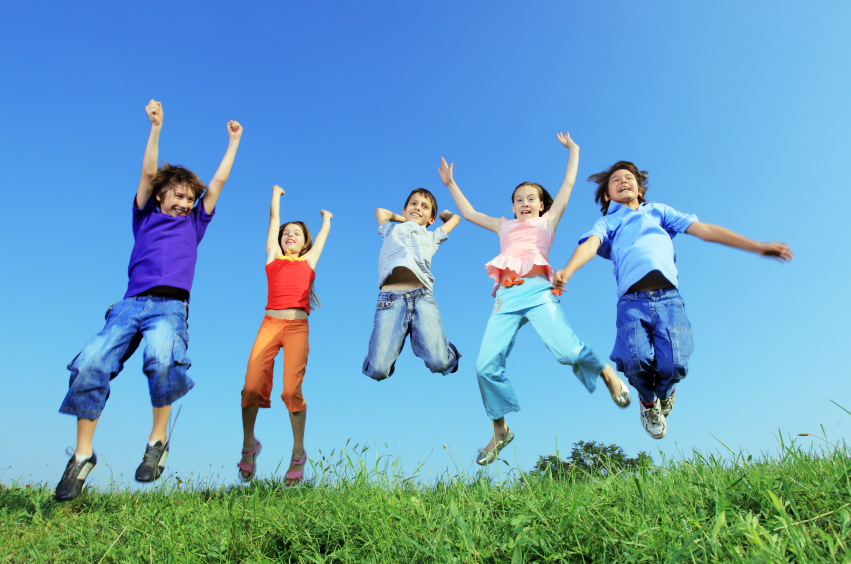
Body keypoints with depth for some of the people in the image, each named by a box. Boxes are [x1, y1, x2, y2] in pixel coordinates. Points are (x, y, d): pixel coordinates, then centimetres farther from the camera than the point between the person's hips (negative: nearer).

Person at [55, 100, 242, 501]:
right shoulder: (146, 217, 24)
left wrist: (233, 141, 31)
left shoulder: (194, 224, 23)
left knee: (161, 358, -32)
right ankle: (83, 454, -6)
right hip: (131, 303, 2)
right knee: (89, 364, -19)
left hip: (171, 306, -1)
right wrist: (156, 127, 15)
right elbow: (148, 172, 17)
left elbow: (218, 181, 25)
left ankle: (158, 439, -17)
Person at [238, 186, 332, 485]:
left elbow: (325, 231, 32)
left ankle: (298, 454, 4)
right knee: (252, 385, -11)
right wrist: (276, 194, 43)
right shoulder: (273, 256, 19)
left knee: (291, 388, -11)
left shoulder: (309, 260, 18)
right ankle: (248, 445, 14)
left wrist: (326, 216, 52)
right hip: (270, 323, 1)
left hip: (298, 326, -1)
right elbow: (274, 219, 29)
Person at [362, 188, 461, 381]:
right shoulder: (391, 230, 32)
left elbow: (455, 218, 45)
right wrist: (405, 220, 48)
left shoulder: (431, 237, 33)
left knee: (439, 363, -18)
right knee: (378, 370, -14)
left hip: (422, 297, 1)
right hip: (390, 299, 0)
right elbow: (380, 211, 49)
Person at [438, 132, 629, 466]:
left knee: (566, 350, -23)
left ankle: (605, 372, 10)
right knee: (486, 365, -10)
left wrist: (573, 150, 38)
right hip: (506, 296, 3)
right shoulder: (504, 227, 33)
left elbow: (568, 185, 29)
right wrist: (450, 183, 44)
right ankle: (500, 431, 7)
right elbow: (468, 213, 40)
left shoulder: (547, 221, 26)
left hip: (537, 290, -2)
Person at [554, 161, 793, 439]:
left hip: (668, 297, 1)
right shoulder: (606, 222, 24)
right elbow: (590, 245, 1)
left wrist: (758, 246, 16)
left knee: (673, 364, -19)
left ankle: (664, 392, 21)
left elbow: (704, 229, 24)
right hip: (631, 301, -1)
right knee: (634, 358, -26)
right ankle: (648, 401, 11)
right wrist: (567, 270, -22)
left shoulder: (658, 210, 31)